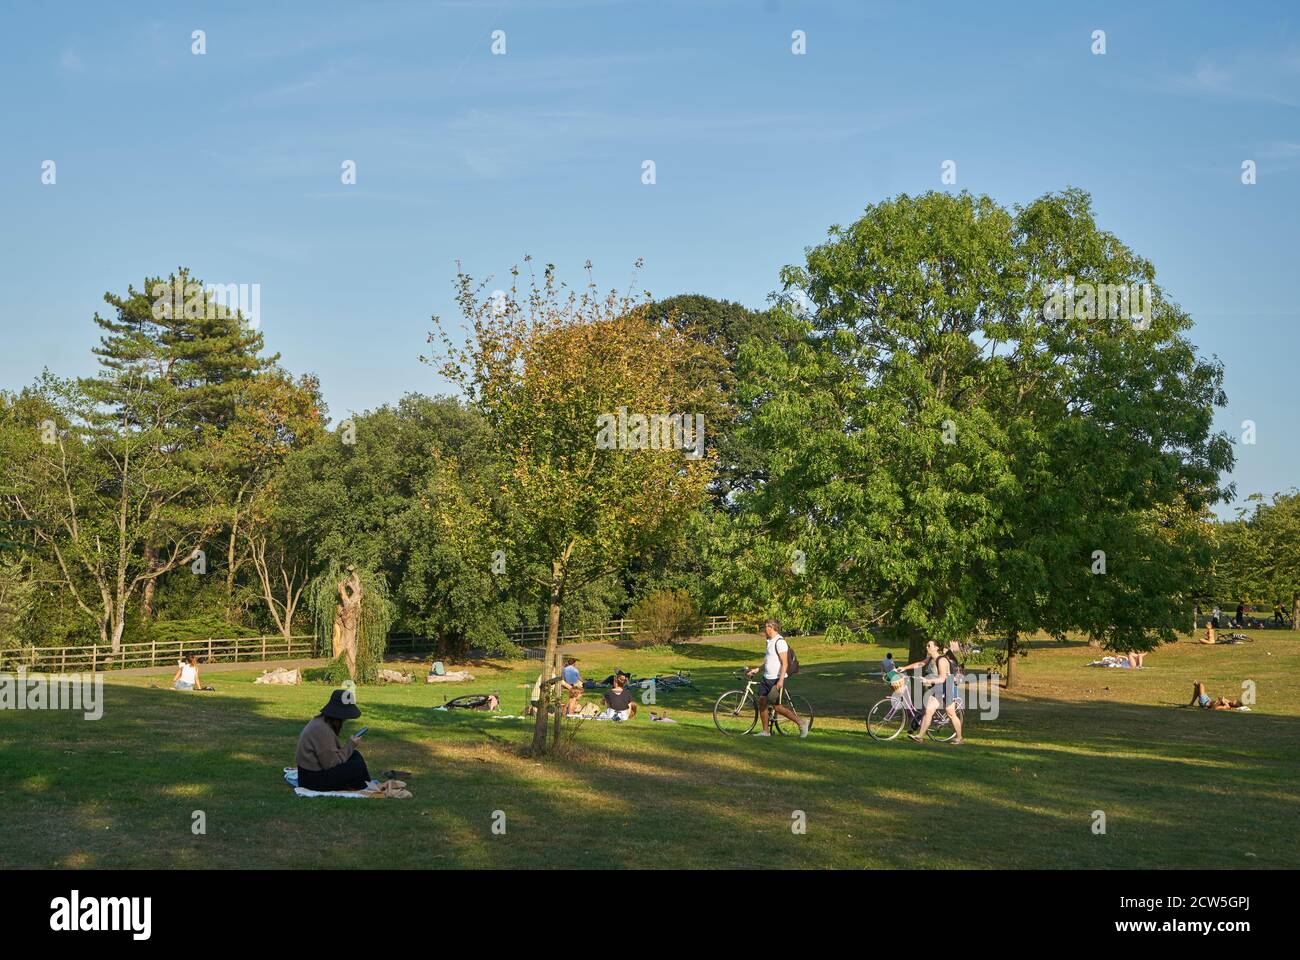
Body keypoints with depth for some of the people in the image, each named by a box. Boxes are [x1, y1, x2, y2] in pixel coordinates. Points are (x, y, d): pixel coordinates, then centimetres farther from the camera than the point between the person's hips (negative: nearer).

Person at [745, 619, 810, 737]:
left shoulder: (780, 642, -16)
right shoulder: (770, 642, 15)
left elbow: (785, 663, -21)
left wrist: (781, 680, -28)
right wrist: (756, 669, 17)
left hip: (777, 680, -10)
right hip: (767, 678, 10)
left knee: (777, 706, -8)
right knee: (761, 702, 5)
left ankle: (802, 723, 2)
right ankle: (765, 731, 12)